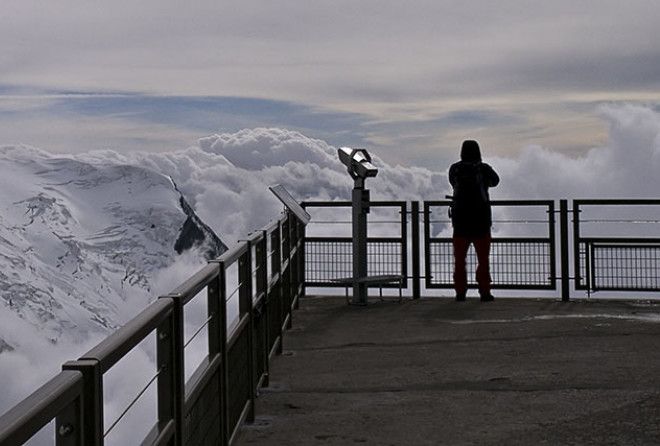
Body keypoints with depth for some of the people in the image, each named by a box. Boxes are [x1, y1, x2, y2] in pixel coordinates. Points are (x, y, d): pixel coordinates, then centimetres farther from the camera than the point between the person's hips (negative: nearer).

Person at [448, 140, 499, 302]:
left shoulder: (454, 169, -2)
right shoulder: (484, 168, -6)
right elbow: (494, 181, 15)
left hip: (460, 220, 1)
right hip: (481, 221, -1)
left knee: (459, 259, 8)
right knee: (483, 259, 6)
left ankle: (460, 292, 5)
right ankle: (484, 292, 4)